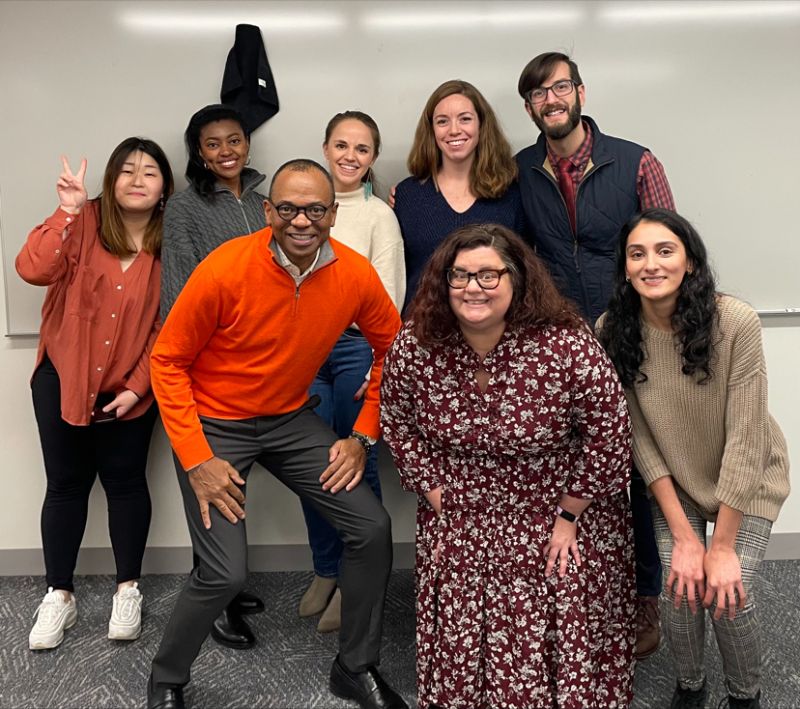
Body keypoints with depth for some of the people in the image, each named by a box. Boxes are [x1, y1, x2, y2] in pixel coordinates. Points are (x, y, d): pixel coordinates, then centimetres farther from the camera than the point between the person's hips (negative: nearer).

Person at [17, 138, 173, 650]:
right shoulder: (84, 222, -7)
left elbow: (170, 327, -6)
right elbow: (34, 270, -22)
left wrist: (137, 387, -11)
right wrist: (68, 210, -28)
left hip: (131, 386, 0)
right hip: (63, 376, 0)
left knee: (125, 480, 7)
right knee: (67, 483, 7)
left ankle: (128, 590, 23)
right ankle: (60, 597, 20)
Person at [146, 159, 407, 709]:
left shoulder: (356, 275, -13)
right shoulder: (225, 270, -24)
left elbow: (393, 349, 3)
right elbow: (168, 360, -14)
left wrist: (363, 436, -2)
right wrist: (196, 460, -18)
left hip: (292, 419, 4)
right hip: (214, 423, -4)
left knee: (372, 527, -5)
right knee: (226, 574, -14)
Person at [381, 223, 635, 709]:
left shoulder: (566, 344, -20)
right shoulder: (414, 348, -11)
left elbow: (609, 430, -12)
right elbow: (396, 422, 3)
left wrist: (569, 516, -9)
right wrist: (437, 496, 0)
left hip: (562, 515, -2)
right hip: (459, 522, 3)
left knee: (567, 637, 2)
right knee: (461, 640, 8)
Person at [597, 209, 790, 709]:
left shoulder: (735, 322, -27)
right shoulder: (613, 333, -18)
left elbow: (744, 438, -24)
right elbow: (640, 438, -14)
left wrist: (723, 547, -20)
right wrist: (684, 537, -15)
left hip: (748, 479, -2)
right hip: (675, 481, 2)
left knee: (729, 595, -14)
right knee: (681, 592, -11)